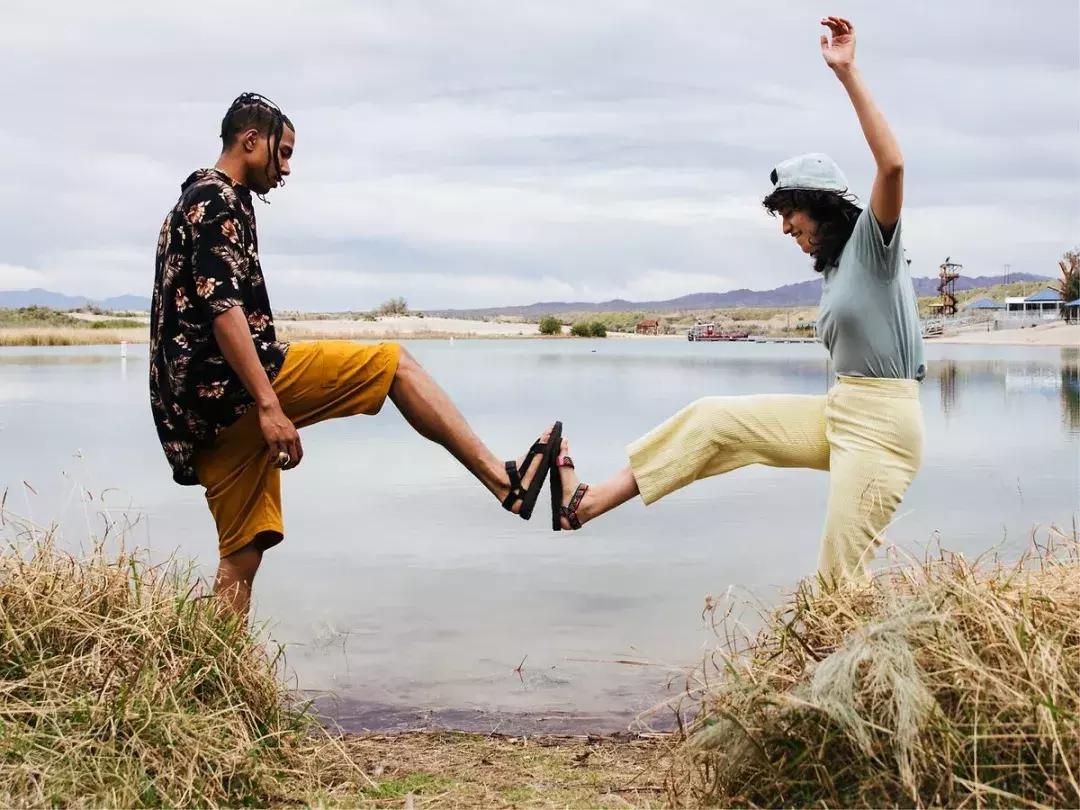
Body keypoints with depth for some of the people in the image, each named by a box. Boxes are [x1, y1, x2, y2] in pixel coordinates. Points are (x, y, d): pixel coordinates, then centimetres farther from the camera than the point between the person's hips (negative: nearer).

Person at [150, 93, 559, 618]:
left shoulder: (194, 203, 28)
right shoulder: (216, 199, -5)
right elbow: (222, 308, -19)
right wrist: (269, 405, -26)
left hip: (200, 412, 10)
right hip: (232, 384, -10)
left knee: (242, 554, 7)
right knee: (394, 364, -4)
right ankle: (505, 480, -8)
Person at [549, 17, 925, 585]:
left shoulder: (872, 239, -8)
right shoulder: (833, 269, 17)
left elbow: (892, 164, -26)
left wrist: (847, 74, -29)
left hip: (881, 423, -8)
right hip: (836, 411, 8)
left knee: (840, 575, -10)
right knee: (716, 418, 2)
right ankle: (585, 503, 3)